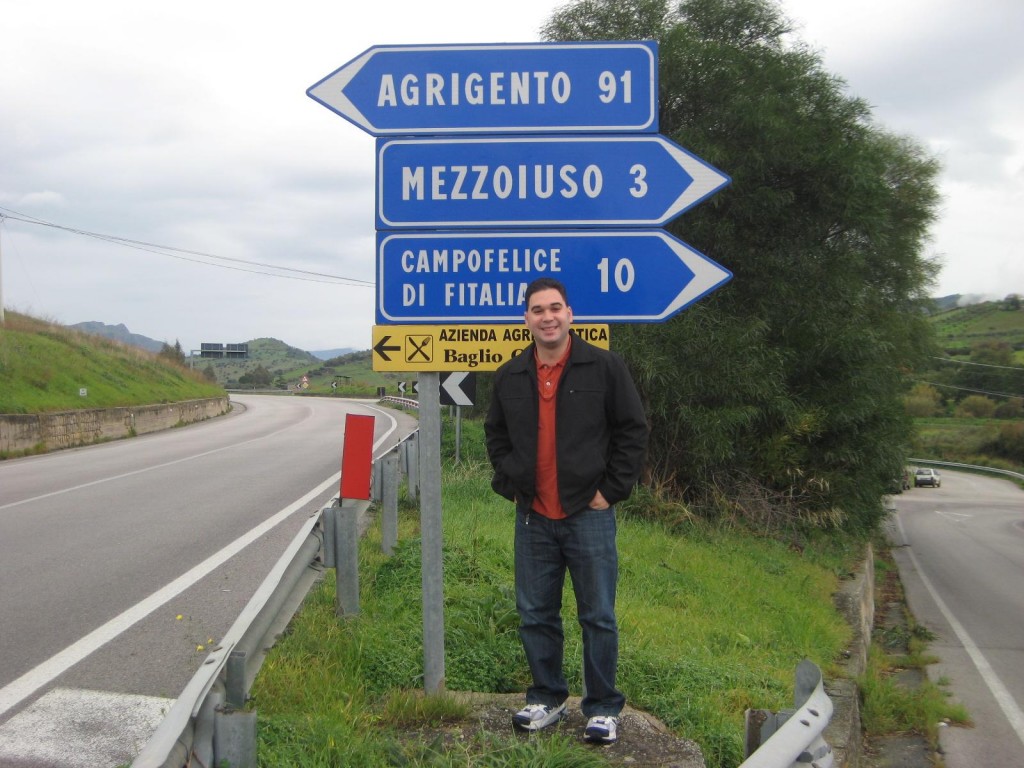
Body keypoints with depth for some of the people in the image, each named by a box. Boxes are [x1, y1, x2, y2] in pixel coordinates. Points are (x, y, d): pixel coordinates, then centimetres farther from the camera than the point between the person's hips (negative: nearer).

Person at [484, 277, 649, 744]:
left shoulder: (604, 367, -4)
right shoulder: (510, 377, 8)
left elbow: (633, 430, -1)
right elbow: (496, 436, 21)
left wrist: (611, 490, -5)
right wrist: (510, 485, 9)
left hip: (588, 514, -4)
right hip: (532, 518, 4)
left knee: (598, 617, 3)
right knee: (535, 615, 11)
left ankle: (603, 708, 16)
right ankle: (547, 698, 27)